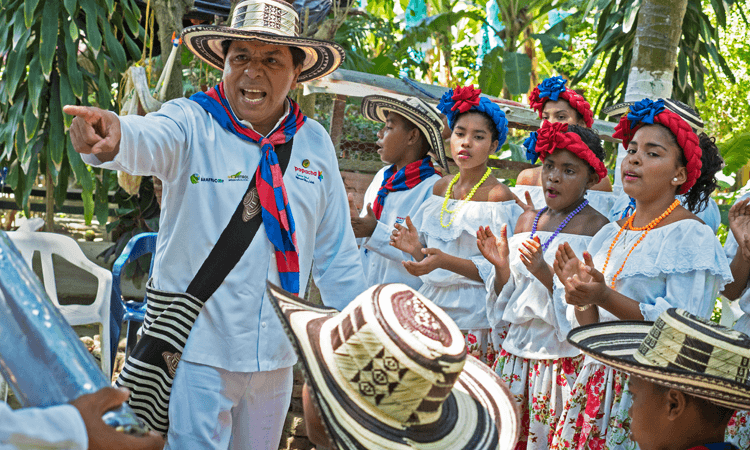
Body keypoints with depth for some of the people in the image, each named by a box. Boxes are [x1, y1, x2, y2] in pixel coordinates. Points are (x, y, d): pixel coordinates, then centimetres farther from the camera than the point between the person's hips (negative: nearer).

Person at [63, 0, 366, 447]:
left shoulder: (314, 142, 3)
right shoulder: (193, 123, -8)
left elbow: (336, 254, 10)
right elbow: (149, 140, -32)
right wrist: (113, 136, -55)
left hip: (276, 353, 4)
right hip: (198, 346, -4)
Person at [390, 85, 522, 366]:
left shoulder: (498, 196, -8)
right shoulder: (442, 187, 11)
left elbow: (497, 269, -12)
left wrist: (444, 261, -23)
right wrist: (416, 248, -5)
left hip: (472, 319, -5)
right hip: (432, 308, 5)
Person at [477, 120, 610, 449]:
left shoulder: (597, 228, -10)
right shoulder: (527, 221, 9)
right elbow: (506, 304, 12)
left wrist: (545, 272, -25)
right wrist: (501, 265, -6)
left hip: (564, 361, -5)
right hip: (516, 354, 6)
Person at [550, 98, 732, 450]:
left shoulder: (691, 236, -8)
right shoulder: (610, 235, 11)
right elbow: (592, 329, 11)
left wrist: (606, 297, -24)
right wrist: (581, 297, -10)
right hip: (597, 380, 6)